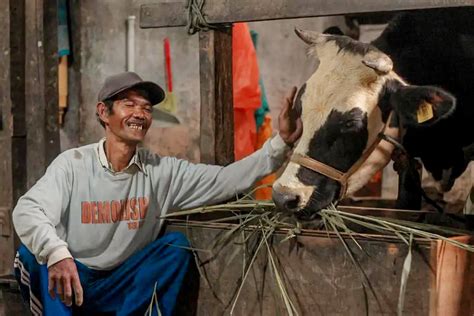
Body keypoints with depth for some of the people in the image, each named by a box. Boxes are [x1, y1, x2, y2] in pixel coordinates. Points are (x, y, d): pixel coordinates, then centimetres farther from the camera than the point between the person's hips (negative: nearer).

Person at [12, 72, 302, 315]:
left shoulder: (162, 171, -4)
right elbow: (27, 211, -27)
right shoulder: (74, 163, -12)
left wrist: (281, 143, -25)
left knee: (176, 244, -17)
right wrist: (56, 254, -48)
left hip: (121, 289, 3)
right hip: (68, 280, -2)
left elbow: (225, 179, -11)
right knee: (35, 252, -30)